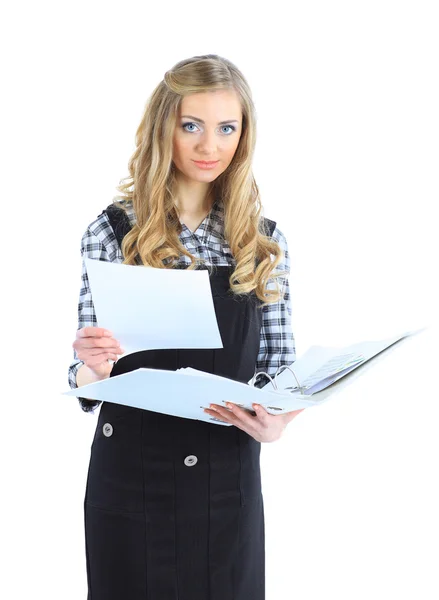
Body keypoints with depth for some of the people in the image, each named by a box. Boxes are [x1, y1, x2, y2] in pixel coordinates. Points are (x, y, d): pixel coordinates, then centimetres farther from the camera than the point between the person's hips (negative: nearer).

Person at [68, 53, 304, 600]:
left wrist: (274, 422, -14)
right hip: (131, 478, -2)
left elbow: (281, 365, 8)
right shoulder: (112, 232, -3)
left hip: (229, 484, 2)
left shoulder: (264, 242, 3)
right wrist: (92, 366, -23)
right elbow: (86, 388, 0)